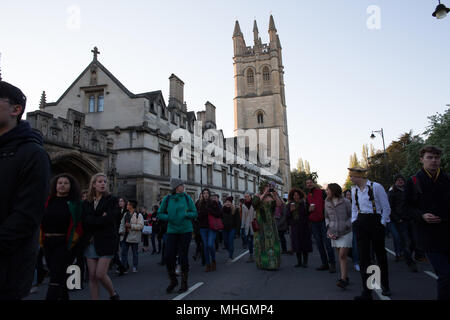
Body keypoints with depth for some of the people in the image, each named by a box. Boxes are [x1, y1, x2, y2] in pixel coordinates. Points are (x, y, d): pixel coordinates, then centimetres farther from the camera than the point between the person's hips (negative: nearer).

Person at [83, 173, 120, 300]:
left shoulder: (111, 200, 1)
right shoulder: (86, 203, 11)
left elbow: (109, 219, -12)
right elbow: (85, 221, 0)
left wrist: (92, 222, -6)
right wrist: (100, 219, -12)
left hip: (106, 241, -3)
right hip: (91, 242, 4)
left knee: (100, 274, -6)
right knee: (92, 276, 4)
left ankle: (113, 294, 20)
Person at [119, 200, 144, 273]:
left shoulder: (138, 215, -9)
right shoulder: (125, 214, 12)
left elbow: (141, 226, -17)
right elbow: (122, 223, 18)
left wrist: (131, 226, -22)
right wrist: (121, 231, 1)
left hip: (134, 237, -6)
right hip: (125, 237, 6)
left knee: (135, 253, 7)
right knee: (124, 252, 7)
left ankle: (135, 267, 19)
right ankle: (124, 266, 17)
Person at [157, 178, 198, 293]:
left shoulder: (187, 198, 1)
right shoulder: (167, 199, 1)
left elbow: (195, 213, 4)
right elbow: (160, 214, 6)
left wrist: (185, 214, -14)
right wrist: (169, 217, -11)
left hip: (185, 231, -1)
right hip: (172, 231, 1)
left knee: (183, 257, 3)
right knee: (169, 256, -1)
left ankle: (184, 283, 20)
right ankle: (173, 281, 23)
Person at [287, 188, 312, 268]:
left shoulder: (304, 203, 0)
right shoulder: (290, 204, 6)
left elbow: (308, 213, 1)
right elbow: (287, 216, 3)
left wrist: (310, 210, -20)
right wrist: (290, 210, -14)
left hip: (304, 227, -2)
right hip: (294, 227, 2)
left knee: (305, 244, 0)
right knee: (296, 245, 5)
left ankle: (305, 262, 9)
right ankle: (299, 262, 15)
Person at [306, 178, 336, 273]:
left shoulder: (321, 192, 1)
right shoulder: (307, 196, 13)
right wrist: (309, 209, -2)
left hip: (323, 221, -4)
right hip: (314, 223, 5)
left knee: (327, 243, -7)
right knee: (319, 244, 8)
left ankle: (332, 264, 1)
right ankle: (324, 263, 16)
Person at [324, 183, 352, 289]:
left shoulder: (345, 201, -8)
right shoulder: (327, 203, 6)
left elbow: (352, 216, -1)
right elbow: (327, 217, 16)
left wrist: (345, 226, -14)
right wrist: (328, 229, 3)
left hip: (346, 233, -4)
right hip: (334, 233, 5)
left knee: (342, 256, -10)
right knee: (340, 256, 10)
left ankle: (343, 279, -7)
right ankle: (345, 277, 21)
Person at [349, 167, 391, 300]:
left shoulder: (376, 187, -10)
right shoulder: (354, 190, 8)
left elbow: (386, 208, -5)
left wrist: (382, 224, -7)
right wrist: (354, 222, 9)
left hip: (376, 221, -4)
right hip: (361, 223, 4)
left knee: (380, 254, 11)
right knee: (363, 257, -2)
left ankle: (385, 286, 31)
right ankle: (366, 292, 2)